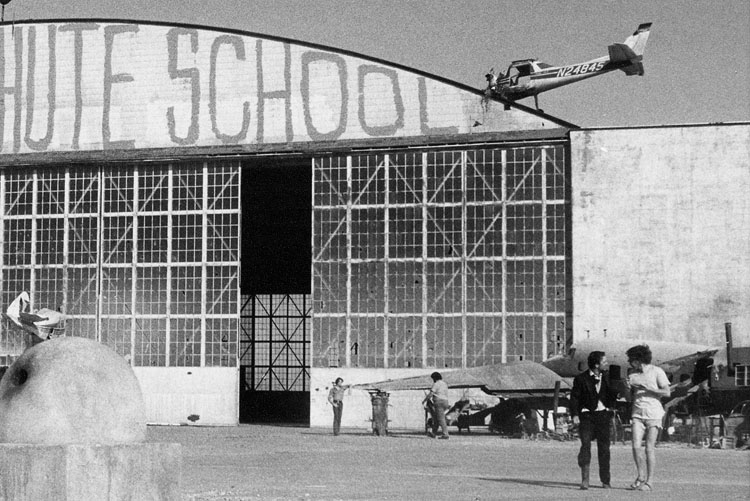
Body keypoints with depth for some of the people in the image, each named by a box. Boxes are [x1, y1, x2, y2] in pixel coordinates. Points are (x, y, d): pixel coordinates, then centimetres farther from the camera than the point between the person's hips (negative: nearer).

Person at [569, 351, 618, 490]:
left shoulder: (607, 377, 11)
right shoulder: (581, 379, -3)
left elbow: (613, 395, 16)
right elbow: (574, 397, -3)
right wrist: (575, 414, -13)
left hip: (603, 414, 4)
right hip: (587, 414, -4)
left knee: (604, 447, 5)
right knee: (585, 445, -14)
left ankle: (605, 481, 12)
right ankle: (585, 479, -12)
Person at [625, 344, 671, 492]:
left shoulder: (656, 372, -2)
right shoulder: (632, 374, 12)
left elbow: (667, 392, -8)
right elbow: (630, 398, 16)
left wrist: (646, 387, -14)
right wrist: (628, 387, -5)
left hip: (653, 413, -4)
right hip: (637, 413, 4)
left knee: (649, 448, -5)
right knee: (636, 446, -8)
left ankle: (649, 482, 0)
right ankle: (641, 476, 12)